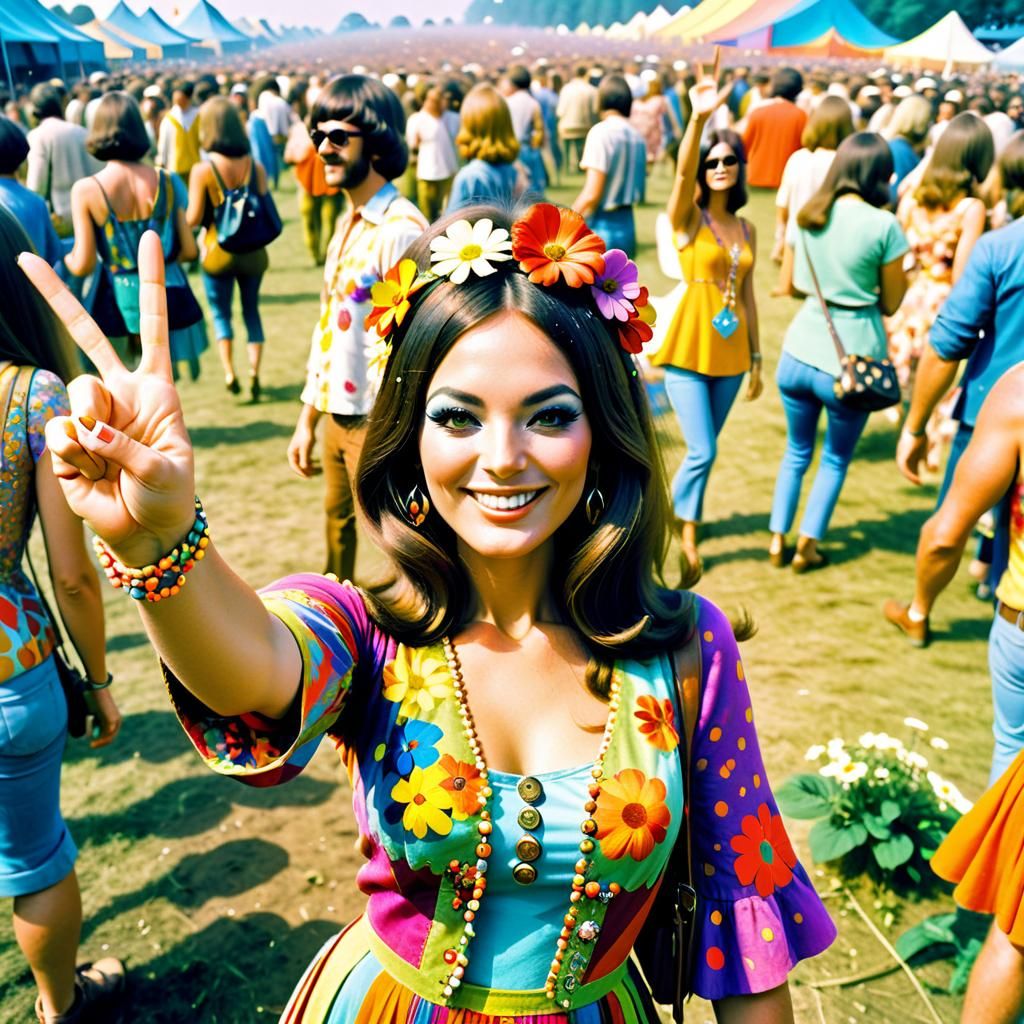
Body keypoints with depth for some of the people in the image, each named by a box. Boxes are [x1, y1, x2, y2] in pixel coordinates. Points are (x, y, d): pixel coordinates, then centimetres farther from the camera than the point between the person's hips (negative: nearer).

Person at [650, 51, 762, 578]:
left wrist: (756, 359, 14)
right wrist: (698, 118, -42)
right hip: (687, 351, -5)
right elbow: (682, 172, -25)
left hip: (729, 356, 5)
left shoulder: (746, 228, 10)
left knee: (703, 452, 12)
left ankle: (679, 516, 31)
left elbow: (747, 294, 14)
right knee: (702, 452, -9)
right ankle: (686, 537, 10)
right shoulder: (687, 218, -4)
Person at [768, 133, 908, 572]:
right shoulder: (884, 225, -12)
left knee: (796, 452, 23)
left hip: (799, 353, 4)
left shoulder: (806, 216, 2)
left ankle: (778, 540, 25)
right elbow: (890, 303, -4)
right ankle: (807, 547, 21)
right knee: (836, 460, 18)